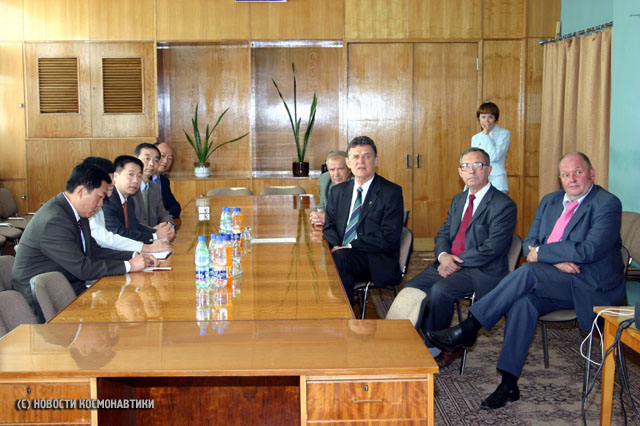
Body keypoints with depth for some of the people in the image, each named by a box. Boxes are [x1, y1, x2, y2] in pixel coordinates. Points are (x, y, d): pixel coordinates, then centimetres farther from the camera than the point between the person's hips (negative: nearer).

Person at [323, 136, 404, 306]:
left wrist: (350, 246, -15)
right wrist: (337, 245, -8)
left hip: (376, 262, -4)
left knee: (338, 259, -32)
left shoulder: (391, 192, -1)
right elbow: (329, 227, 15)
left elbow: (388, 237, -10)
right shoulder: (338, 191, 17)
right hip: (341, 254, 4)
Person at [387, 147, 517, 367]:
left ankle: (435, 349, -11)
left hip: (482, 271, -7)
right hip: (448, 264, 7)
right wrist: (444, 255, -7)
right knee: (411, 288, -14)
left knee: (440, 290, -31)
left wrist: (456, 262, -16)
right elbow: (443, 234, 16)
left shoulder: (504, 205, -7)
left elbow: (492, 248, -16)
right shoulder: (458, 200, 19)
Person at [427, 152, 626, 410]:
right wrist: (555, 259, -11)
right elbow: (529, 242, 10)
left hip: (591, 287, -6)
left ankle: (468, 329, -23)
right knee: (523, 302, -27)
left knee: (528, 271, -29)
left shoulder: (607, 204, -7)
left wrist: (540, 253, -12)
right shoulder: (550, 201, 16)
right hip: (551, 284, 6)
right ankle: (508, 384, -25)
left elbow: (588, 251, -19)